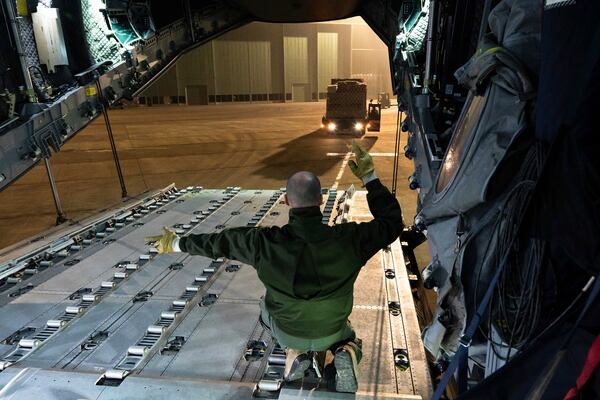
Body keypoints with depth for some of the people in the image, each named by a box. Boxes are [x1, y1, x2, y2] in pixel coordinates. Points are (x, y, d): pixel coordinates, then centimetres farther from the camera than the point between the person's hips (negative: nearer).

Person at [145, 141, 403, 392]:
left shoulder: (265, 243, -27)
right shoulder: (347, 239, -29)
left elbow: (219, 241, -11)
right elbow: (392, 221, -12)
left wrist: (176, 243, 7)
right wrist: (369, 177, -10)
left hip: (288, 331, 0)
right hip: (332, 331, 0)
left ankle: (294, 350, 10)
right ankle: (342, 351, 2)